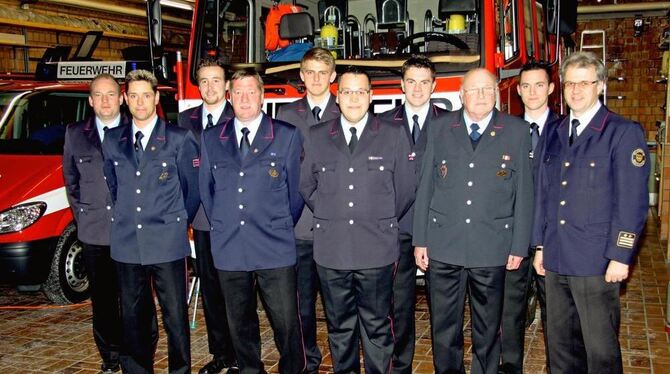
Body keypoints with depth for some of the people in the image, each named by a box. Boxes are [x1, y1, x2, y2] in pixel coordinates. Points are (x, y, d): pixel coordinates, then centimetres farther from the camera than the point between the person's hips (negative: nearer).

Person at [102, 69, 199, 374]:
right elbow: (112, 186, 18)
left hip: (167, 245, -3)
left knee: (175, 316, 0)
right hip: (126, 244, 4)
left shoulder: (180, 139, -2)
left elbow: (192, 188, 4)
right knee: (133, 317, 11)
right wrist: (125, 221, 13)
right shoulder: (112, 140, 10)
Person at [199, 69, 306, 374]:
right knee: (240, 323, 13)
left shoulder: (288, 136, 1)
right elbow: (206, 189, 15)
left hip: (275, 249, -2)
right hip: (229, 248, 3)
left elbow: (296, 189, 5)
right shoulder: (211, 138, 9)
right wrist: (222, 226, 13)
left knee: (286, 323, 0)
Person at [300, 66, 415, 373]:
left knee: (377, 326, 6)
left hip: (377, 250, -1)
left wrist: (381, 222, 9)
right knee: (339, 325, 12)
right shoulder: (316, 137, 7)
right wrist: (329, 218, 11)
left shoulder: (394, 136, 2)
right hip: (331, 248, 2)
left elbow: (405, 190, 6)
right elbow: (306, 186, 14)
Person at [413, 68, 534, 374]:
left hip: (492, 248, -1)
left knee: (488, 327, 12)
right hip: (443, 245, 1)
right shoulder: (440, 130, 5)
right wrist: (419, 240, 2)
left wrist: (519, 246, -1)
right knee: (444, 326, 9)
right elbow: (425, 188, 5)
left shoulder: (516, 132, 2)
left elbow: (524, 193, 1)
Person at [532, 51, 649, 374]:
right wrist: (540, 245, 14)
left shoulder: (624, 133, -7)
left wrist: (620, 257, -14)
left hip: (596, 263, -6)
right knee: (560, 344, 15)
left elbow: (632, 201, -11)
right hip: (555, 261, 6)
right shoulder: (554, 135, 12)